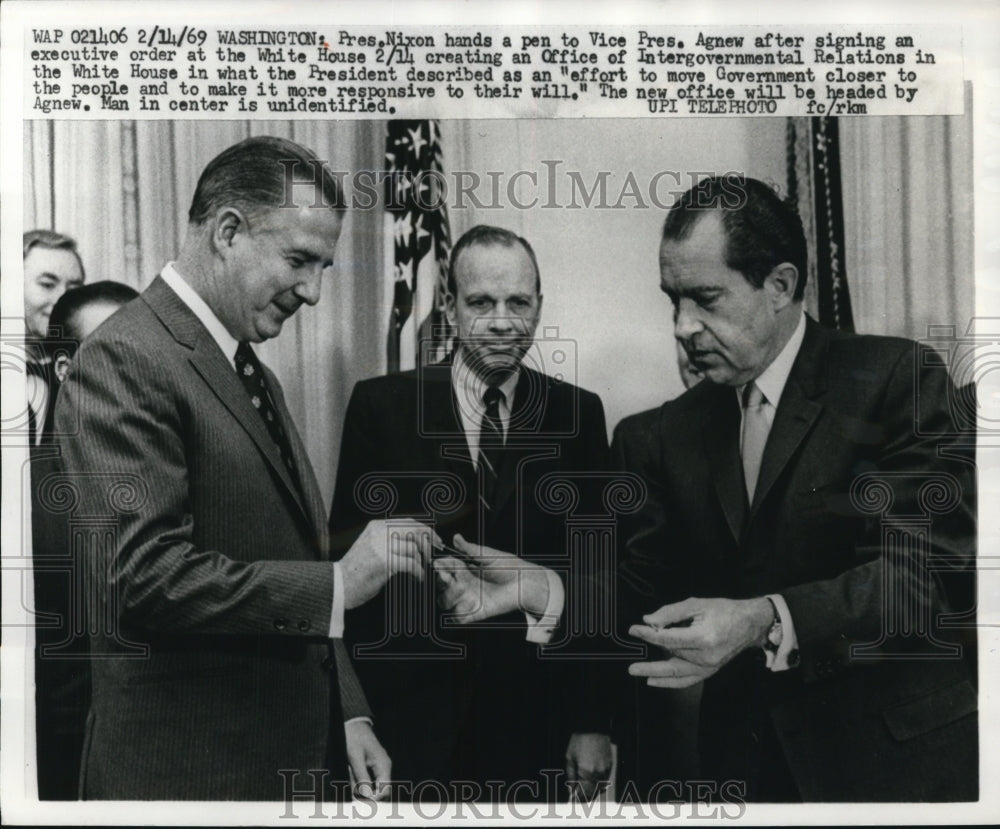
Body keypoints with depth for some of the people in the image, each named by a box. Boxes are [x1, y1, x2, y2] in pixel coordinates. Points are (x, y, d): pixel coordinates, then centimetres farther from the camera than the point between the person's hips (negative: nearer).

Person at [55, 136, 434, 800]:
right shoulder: (123, 360, -16)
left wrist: (347, 715, 10)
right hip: (192, 771, -8)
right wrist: (339, 582, -22)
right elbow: (143, 577, -25)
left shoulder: (258, 377, 12)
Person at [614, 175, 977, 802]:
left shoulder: (895, 379, -11)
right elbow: (644, 594, 3)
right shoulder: (668, 435, 3)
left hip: (895, 765, -4)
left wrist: (766, 622, -32)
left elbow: (930, 567, -20)